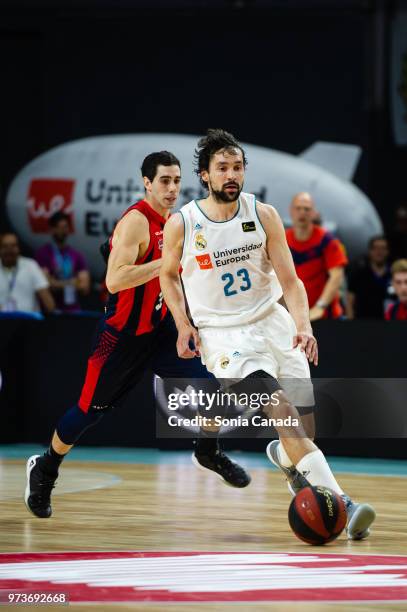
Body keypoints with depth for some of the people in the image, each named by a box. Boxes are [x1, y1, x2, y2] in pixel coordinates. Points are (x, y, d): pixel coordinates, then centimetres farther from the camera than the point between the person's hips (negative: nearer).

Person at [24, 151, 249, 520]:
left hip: (159, 330, 6)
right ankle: (44, 470, 26)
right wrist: (168, 261, -32)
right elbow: (115, 280, -31)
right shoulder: (136, 222, -20)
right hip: (123, 334, -6)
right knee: (90, 410, 4)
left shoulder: (174, 223, 6)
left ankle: (209, 452, 13)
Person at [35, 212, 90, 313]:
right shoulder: (43, 253, -1)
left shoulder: (77, 256, 12)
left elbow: (85, 287, 6)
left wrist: (58, 283, -8)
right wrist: (71, 283, 0)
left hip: (74, 310, 4)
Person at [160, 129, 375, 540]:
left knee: (304, 415, 4)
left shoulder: (263, 215, -6)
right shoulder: (181, 224, -11)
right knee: (279, 405, -23)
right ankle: (338, 503, -31)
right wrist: (184, 326, -5)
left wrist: (303, 327, -22)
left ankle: (284, 456, 45)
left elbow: (289, 279, -6)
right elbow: (168, 274, 8)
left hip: (270, 319, 4)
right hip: (221, 333, -4)